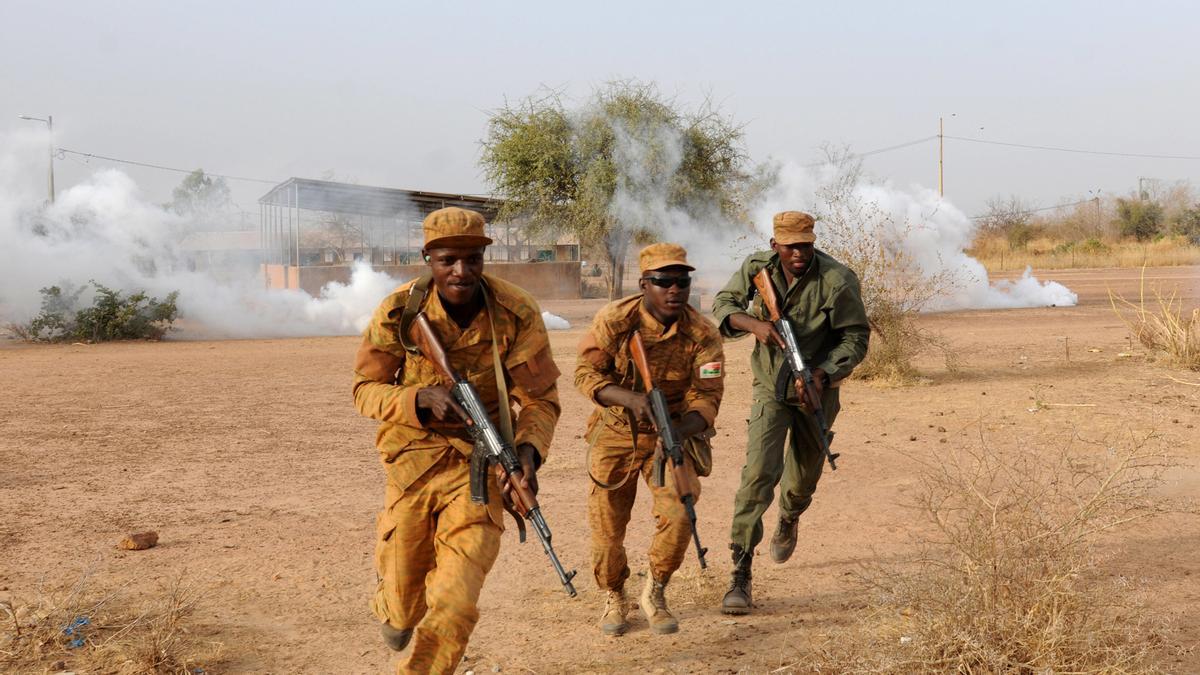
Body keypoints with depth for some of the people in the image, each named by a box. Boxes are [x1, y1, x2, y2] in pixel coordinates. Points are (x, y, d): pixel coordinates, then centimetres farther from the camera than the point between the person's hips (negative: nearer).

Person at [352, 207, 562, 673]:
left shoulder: (516, 314, -13)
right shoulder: (399, 313, -12)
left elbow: (541, 397, -7)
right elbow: (365, 389, -5)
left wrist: (529, 449, -27)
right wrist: (419, 399, -25)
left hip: (480, 463, -1)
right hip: (412, 461, 1)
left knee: (455, 605, -12)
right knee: (405, 593, 15)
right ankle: (392, 609, 53)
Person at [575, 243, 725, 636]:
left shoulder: (702, 335, -15)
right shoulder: (614, 321, -17)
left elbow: (706, 396, -16)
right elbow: (586, 373, -18)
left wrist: (680, 432, -37)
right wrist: (632, 399, -36)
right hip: (615, 434, 0)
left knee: (678, 516, -17)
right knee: (607, 527, 3)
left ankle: (655, 594, 9)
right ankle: (613, 600, 31)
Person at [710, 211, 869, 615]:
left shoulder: (837, 281, -21)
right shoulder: (757, 267, -12)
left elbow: (856, 337, -15)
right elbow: (723, 303, -6)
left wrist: (822, 375, -30)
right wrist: (754, 324, -28)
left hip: (816, 391, 0)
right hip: (770, 388, 0)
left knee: (803, 479, 16)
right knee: (758, 473, -17)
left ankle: (788, 522, 55)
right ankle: (740, 575, -17)